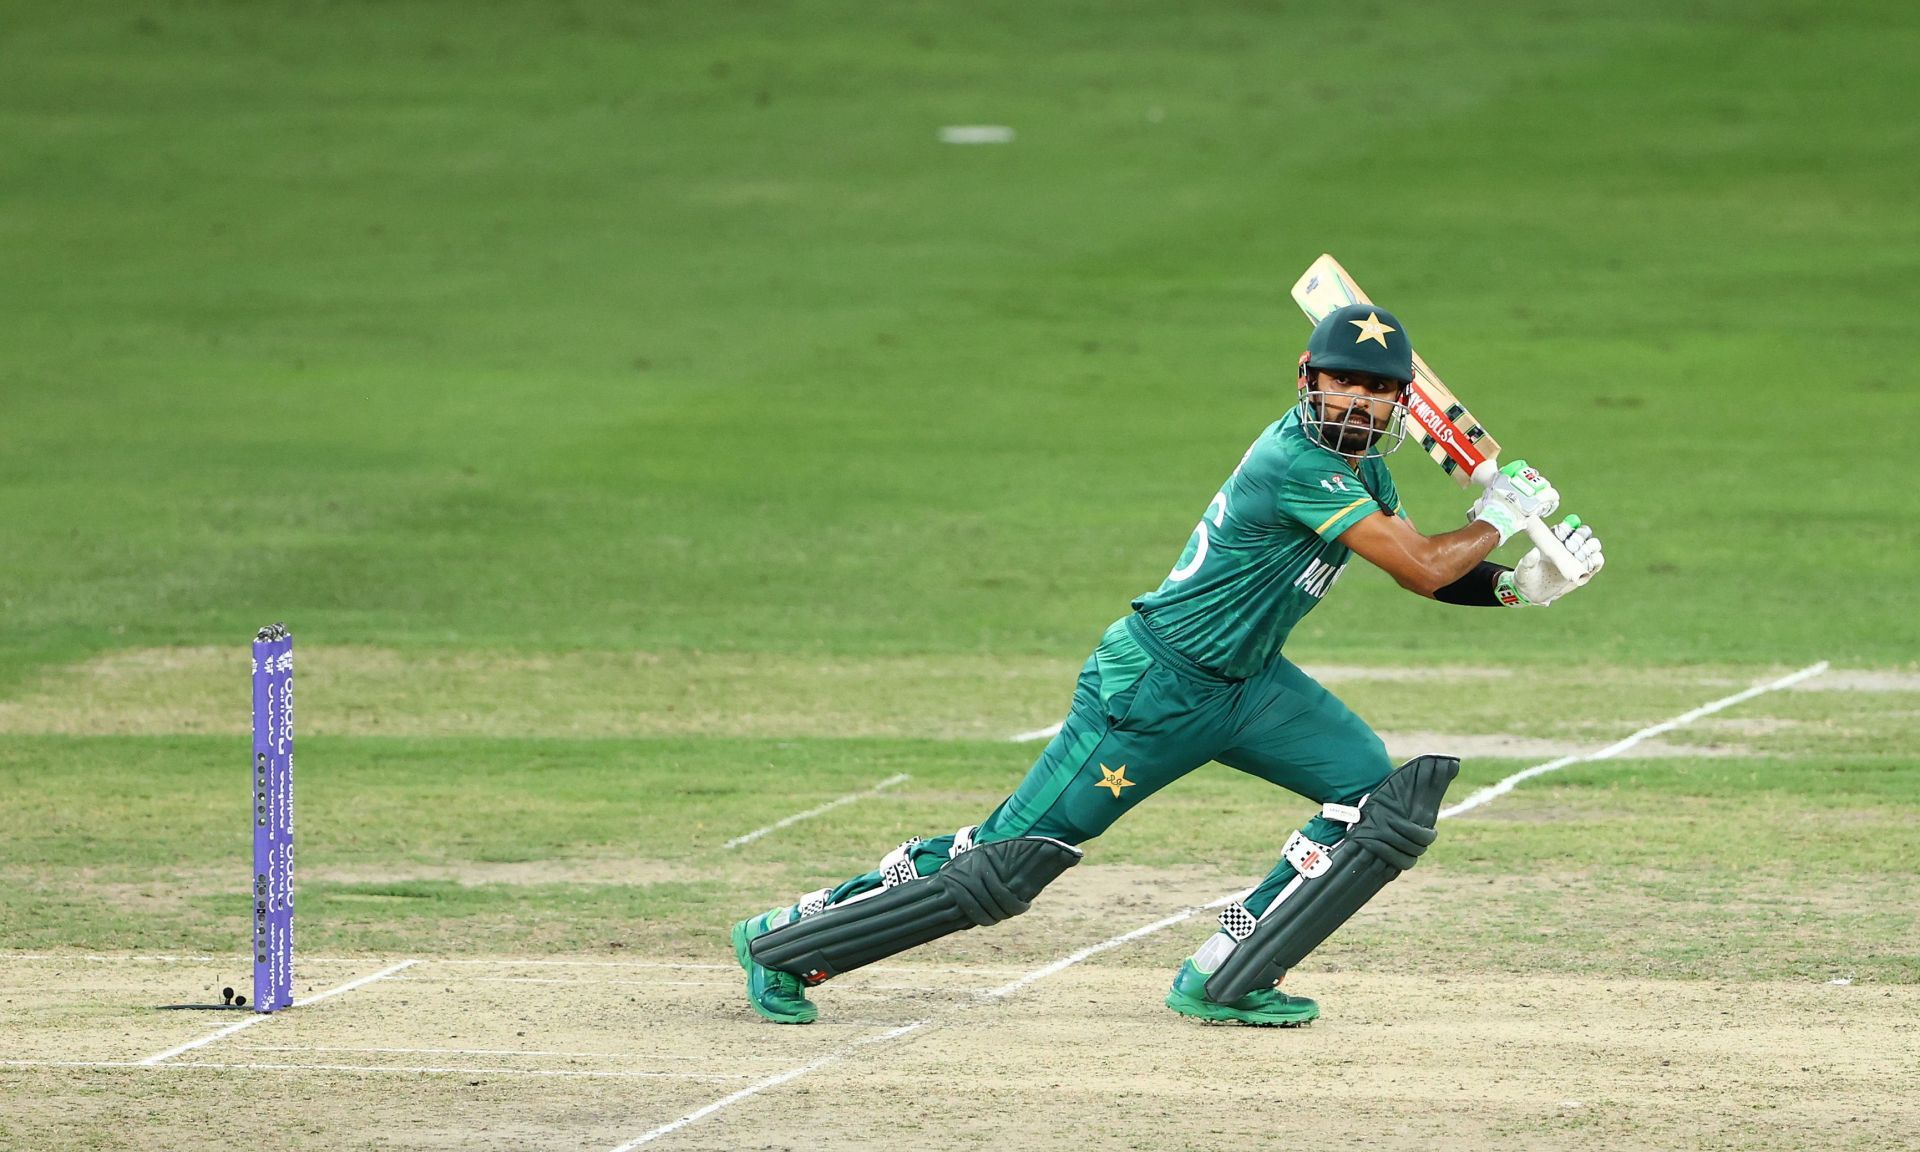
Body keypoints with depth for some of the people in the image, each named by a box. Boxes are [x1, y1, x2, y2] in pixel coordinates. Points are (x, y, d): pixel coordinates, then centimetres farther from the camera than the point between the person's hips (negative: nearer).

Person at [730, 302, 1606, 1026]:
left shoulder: (1358, 464, 6)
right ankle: (782, 943, 7)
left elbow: (1425, 574, 12)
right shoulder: (1298, 466, -25)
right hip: (1154, 690, -9)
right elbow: (1422, 567, -24)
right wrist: (1499, 518, -8)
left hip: (1246, 684, 9)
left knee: (1382, 797, -5)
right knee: (1007, 859, -6)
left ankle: (1222, 978, -1)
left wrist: (1521, 585, -2)